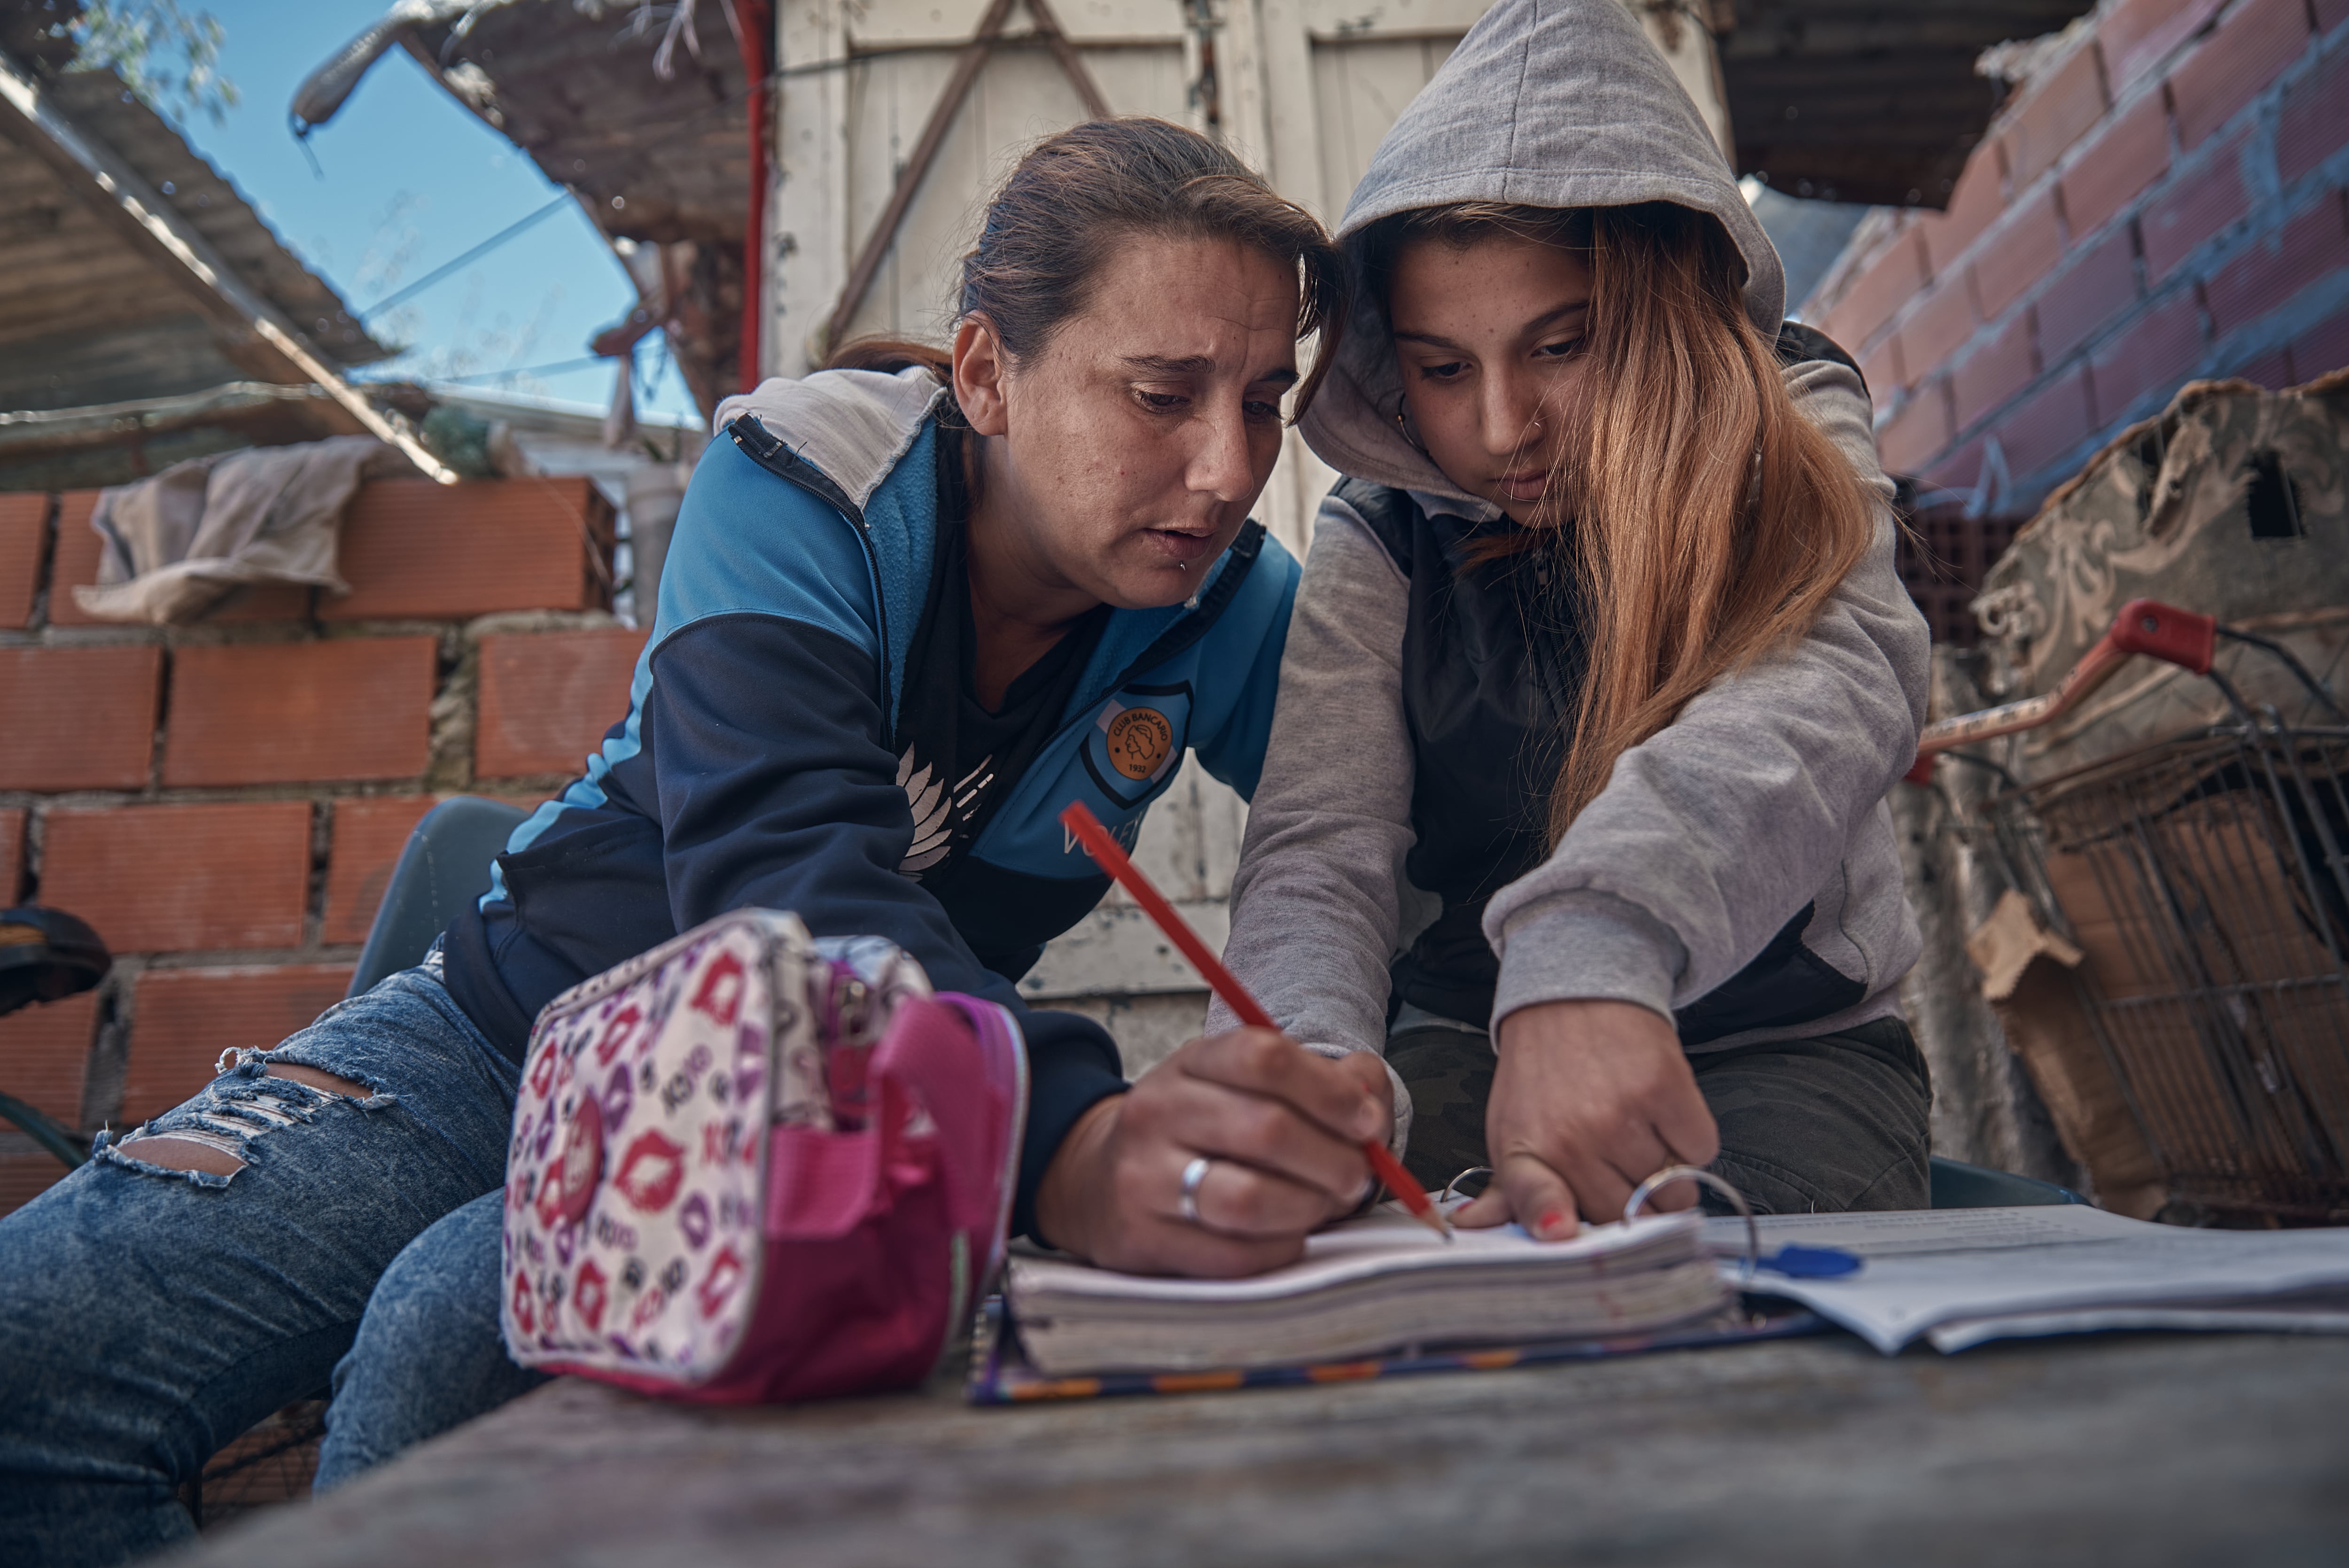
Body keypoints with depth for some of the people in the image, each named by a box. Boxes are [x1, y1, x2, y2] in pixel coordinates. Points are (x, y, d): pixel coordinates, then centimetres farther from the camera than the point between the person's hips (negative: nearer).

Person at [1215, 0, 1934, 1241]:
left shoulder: (1790, 437, -5)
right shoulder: (1380, 544, -2)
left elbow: (1834, 681, -28)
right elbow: (1319, 850, -16)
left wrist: (1594, 945, -49)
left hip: (1786, 1042, 0)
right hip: (1464, 1046, 1)